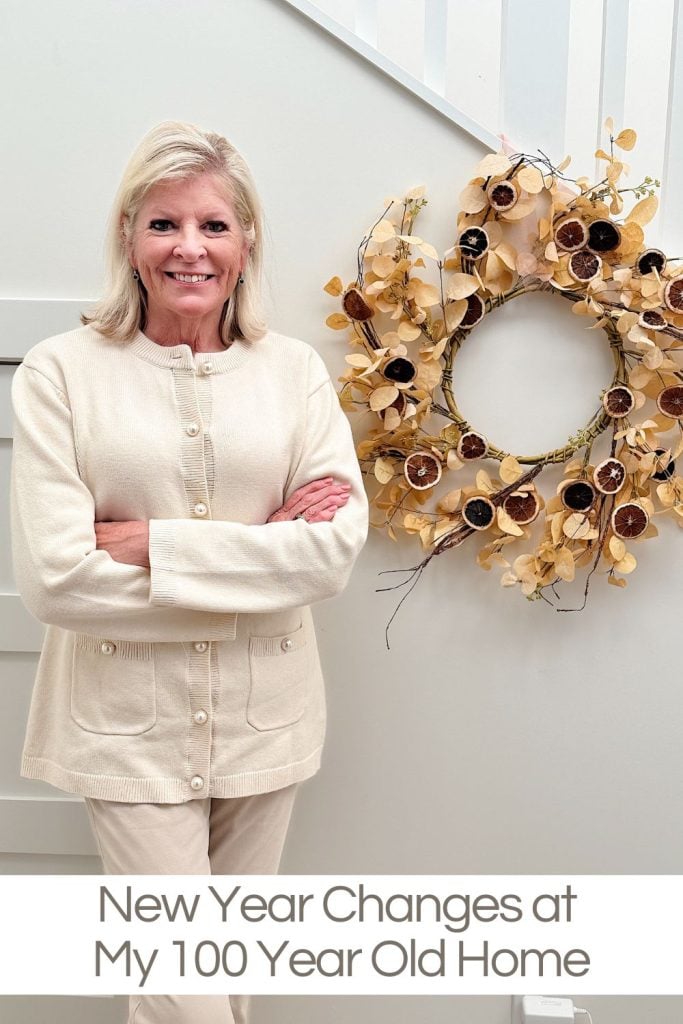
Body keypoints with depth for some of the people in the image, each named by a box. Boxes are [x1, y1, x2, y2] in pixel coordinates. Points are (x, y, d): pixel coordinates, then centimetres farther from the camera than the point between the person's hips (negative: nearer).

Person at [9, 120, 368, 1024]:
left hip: (264, 714, 3)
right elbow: (52, 579, -14)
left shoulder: (294, 370, 0)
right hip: (131, 722, -2)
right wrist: (261, 549, -14)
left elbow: (338, 548, -10)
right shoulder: (61, 372, -7)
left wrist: (155, 543, -17)